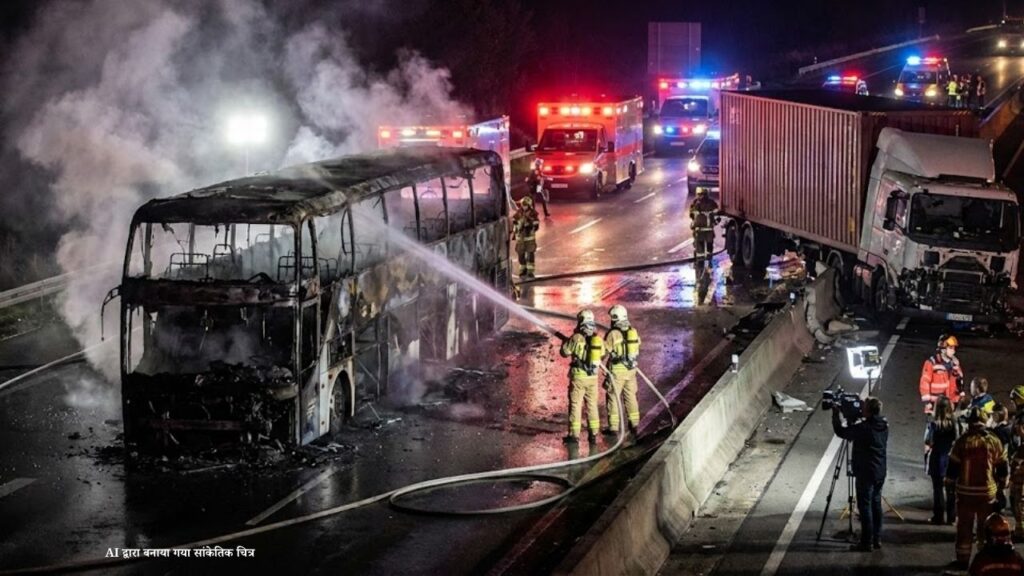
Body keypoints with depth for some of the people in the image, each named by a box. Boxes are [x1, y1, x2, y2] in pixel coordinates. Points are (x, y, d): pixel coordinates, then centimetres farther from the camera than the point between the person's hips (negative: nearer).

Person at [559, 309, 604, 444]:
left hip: (578, 376, -5)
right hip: (593, 377, 5)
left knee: (575, 405, 1)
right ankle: (593, 433, 17)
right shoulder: (598, 338, 1)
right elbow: (602, 356, 14)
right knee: (592, 405, 15)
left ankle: (574, 434, 0)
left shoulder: (577, 338, -15)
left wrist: (566, 341, 14)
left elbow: (564, 352, -5)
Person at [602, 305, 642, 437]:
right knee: (630, 396, 15)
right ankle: (634, 425, 19)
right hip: (631, 369, 5)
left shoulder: (613, 334, -14)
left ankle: (613, 427, 3)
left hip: (617, 370, -5)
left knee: (613, 397, 3)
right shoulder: (633, 332, 4)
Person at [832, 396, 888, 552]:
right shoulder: (884, 426, 4)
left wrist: (836, 412, 0)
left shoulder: (863, 427, -21)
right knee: (876, 504, 15)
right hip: (880, 472, 8)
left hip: (865, 473, -8)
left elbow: (840, 431, -12)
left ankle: (867, 542, -2)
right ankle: (877, 539, 20)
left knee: (865, 506, -3)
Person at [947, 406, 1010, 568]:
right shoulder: (994, 441, -1)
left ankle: (962, 560, 11)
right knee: (986, 528, 11)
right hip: (987, 492, 1)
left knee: (964, 527, 8)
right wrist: (1001, 485, 18)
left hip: (965, 491, -1)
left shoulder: (962, 441, -7)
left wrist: (949, 483, 9)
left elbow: (953, 467, -5)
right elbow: (1002, 468, 5)